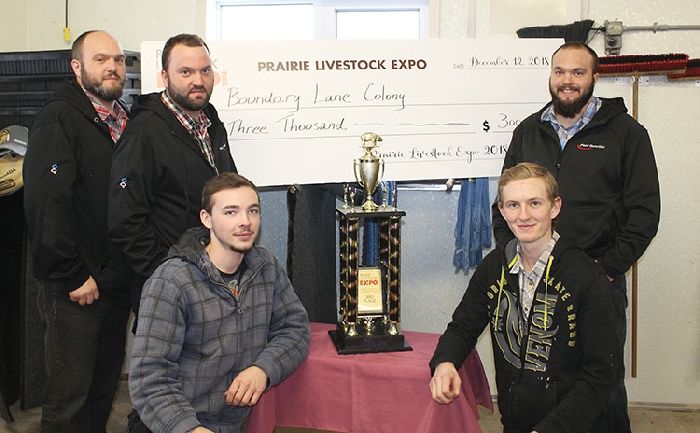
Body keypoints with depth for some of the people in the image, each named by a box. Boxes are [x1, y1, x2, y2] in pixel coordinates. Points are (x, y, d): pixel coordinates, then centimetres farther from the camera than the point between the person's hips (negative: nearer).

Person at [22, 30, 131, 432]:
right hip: (76, 289, -7)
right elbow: (45, 202, -21)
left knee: (106, 383, 19)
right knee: (69, 393, 6)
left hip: (117, 281, 7)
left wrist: (124, 272, 8)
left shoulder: (126, 120, 11)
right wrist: (73, 277, -20)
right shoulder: (59, 119, -12)